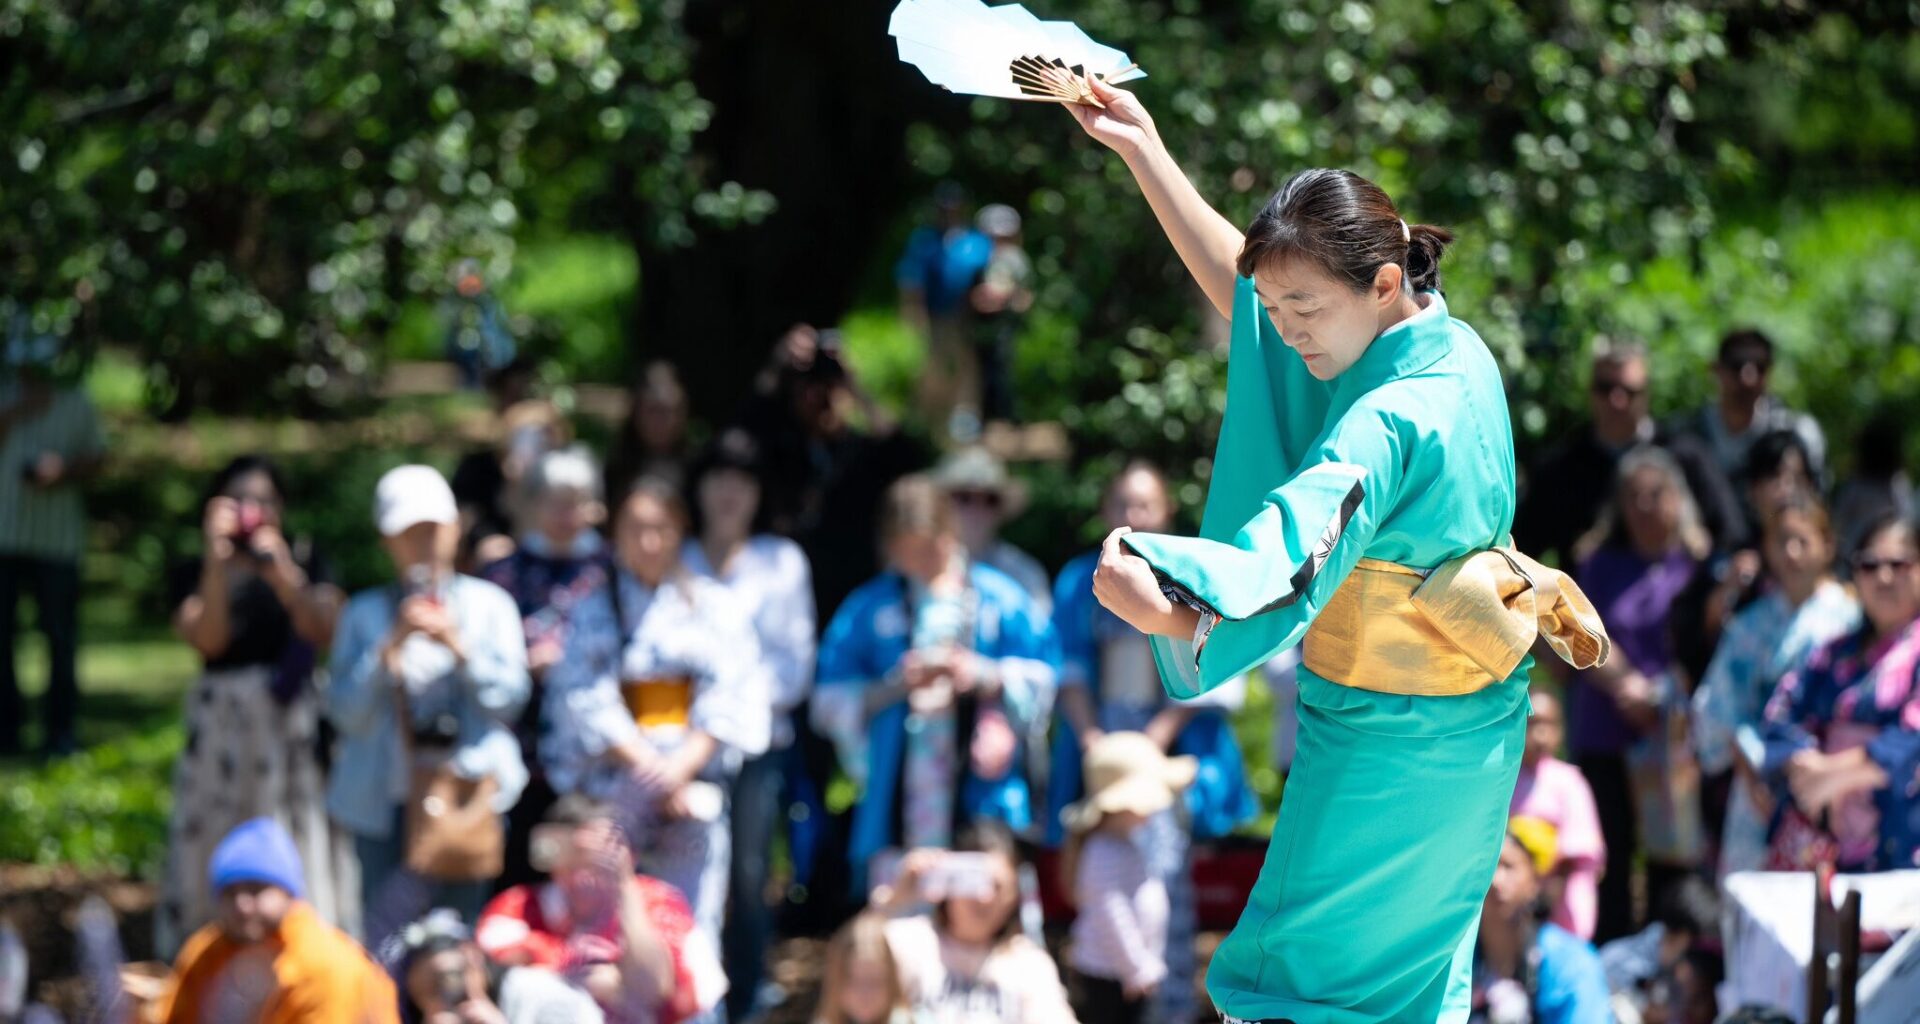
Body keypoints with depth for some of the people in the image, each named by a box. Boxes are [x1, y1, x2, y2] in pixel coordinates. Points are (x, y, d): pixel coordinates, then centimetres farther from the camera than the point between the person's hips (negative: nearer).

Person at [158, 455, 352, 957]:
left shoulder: (305, 562, 9)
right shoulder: (195, 574, 7)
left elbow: (324, 631, -7)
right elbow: (208, 639, -10)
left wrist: (282, 574, -20)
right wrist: (217, 562, -17)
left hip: (292, 723, 0)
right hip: (223, 722, 0)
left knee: (299, 849, -3)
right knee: (219, 846, -3)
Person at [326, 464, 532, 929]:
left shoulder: (488, 604, 10)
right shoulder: (364, 614, 10)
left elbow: (510, 696, 0)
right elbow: (345, 712, 0)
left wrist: (460, 646, -12)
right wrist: (391, 647, -10)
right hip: (387, 799, 0)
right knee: (386, 941, -5)